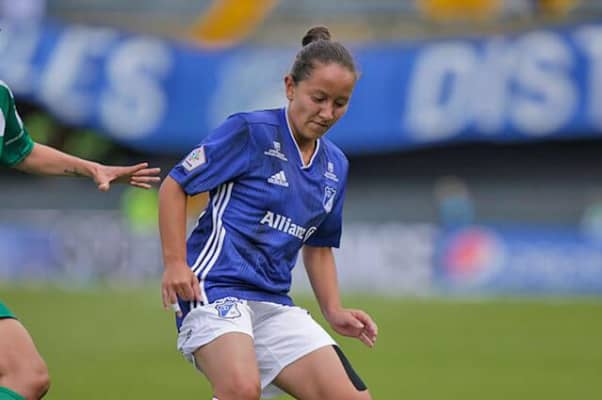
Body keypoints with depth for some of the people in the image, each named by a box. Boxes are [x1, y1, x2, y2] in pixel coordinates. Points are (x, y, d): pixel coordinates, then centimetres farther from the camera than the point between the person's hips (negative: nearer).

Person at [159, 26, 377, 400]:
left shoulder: (335, 166, 15)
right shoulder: (251, 131, -5)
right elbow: (174, 186, -3)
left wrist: (335, 312, 14)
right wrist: (175, 263, -12)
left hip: (275, 303, 7)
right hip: (217, 286, -7)